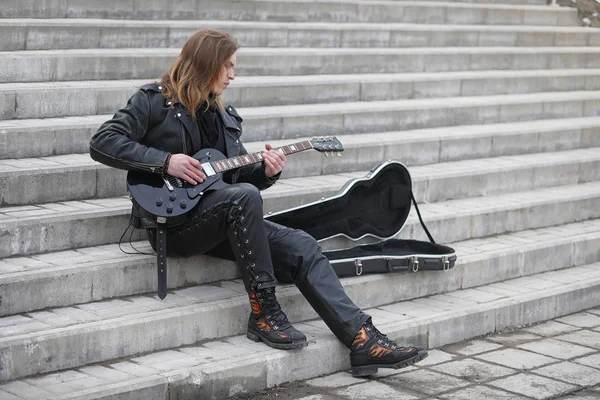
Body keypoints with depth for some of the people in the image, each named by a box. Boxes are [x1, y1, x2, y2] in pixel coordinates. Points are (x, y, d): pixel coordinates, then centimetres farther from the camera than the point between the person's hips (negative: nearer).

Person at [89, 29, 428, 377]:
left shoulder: (225, 116, 20)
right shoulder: (154, 102, -1)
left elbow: (239, 174, 21)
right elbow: (103, 143, -11)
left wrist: (266, 172, -2)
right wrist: (165, 161, -20)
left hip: (221, 223, 7)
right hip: (172, 221, -7)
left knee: (301, 246, -12)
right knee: (245, 197, -34)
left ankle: (364, 342, -19)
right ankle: (264, 313, -25)